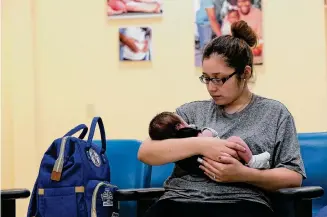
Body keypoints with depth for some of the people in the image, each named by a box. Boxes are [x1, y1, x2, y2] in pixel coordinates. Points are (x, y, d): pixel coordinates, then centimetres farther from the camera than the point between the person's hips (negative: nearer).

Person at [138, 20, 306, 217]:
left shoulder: (275, 113, 13)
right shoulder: (192, 111, 17)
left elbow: (294, 176, 7)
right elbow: (145, 153, 6)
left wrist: (243, 175, -11)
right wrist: (200, 145, -9)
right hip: (180, 201, 2)